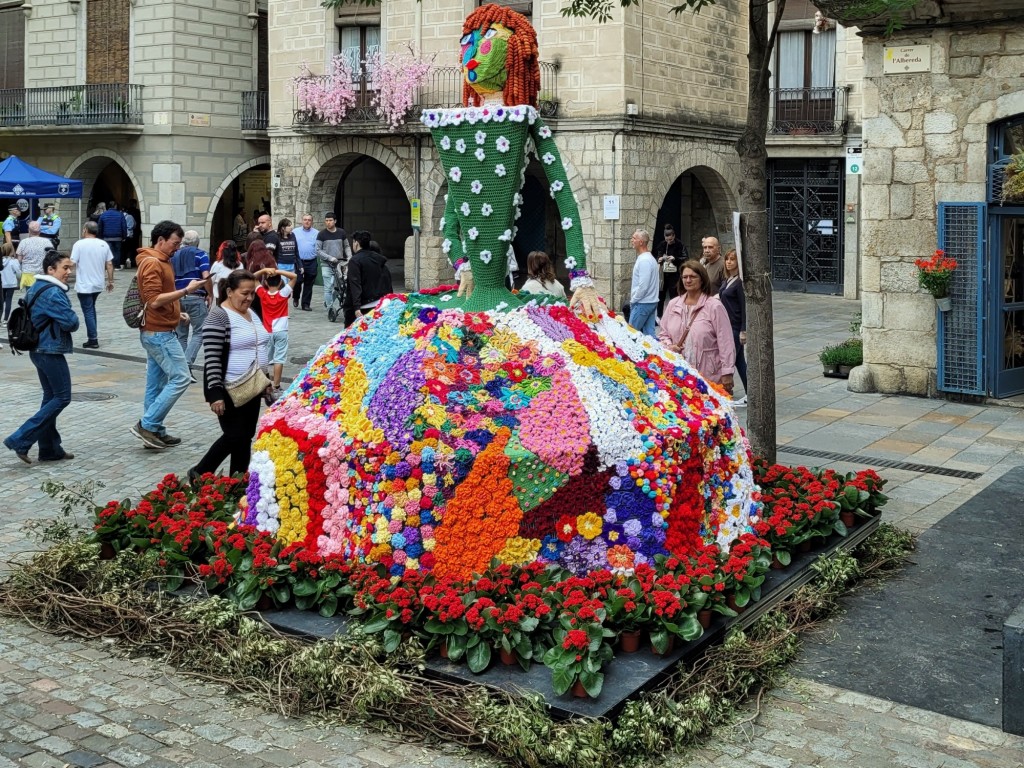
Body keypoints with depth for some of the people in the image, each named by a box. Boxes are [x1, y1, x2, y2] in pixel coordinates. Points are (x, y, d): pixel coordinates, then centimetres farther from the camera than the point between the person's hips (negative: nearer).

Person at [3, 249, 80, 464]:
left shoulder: (37, 288, 12)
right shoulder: (53, 293, -19)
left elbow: (28, 314, 21)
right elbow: (70, 322, -23)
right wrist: (73, 322, 0)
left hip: (38, 349, 10)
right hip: (51, 351, -10)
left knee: (51, 397, 14)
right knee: (62, 397, -4)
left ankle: (50, 449, 18)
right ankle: (20, 440, -7)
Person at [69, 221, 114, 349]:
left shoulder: (79, 244, -10)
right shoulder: (104, 244, 3)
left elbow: (72, 264, -13)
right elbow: (109, 264, 4)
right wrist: (110, 281, 11)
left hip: (84, 285, -5)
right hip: (98, 284, 5)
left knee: (88, 311, 0)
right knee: (91, 308, 24)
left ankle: (93, 340, 0)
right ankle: (93, 333, 26)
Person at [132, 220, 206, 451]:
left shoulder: (160, 261, 17)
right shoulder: (152, 263, -16)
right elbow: (154, 300, -24)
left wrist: (177, 312, 13)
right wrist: (186, 291, -24)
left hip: (158, 332, 10)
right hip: (160, 333, -10)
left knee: (156, 383, 11)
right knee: (180, 378, -9)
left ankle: (155, 431, 16)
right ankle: (147, 425, -6)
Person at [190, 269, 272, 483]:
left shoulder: (252, 314, 10)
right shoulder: (218, 317, -16)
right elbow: (212, 359, -19)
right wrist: (215, 394, -23)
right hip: (229, 391, -8)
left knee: (246, 436, 9)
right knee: (234, 436, -5)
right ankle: (199, 473, 12)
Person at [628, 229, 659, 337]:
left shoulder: (644, 260, -18)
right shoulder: (649, 258, 14)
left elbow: (643, 286, -22)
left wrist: (633, 300, -10)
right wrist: (633, 299, 17)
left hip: (642, 304, -9)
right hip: (651, 302, 9)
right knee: (649, 333, 8)